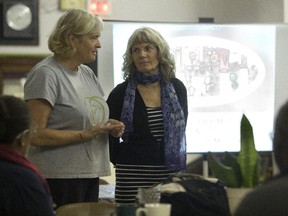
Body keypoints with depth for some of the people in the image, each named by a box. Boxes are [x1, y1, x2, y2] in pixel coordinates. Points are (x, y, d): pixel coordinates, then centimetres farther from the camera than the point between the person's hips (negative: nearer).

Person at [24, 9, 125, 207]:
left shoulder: (88, 73, 15)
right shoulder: (46, 74, -12)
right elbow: (36, 135, -18)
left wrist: (108, 127, 4)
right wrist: (84, 135, -19)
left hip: (90, 174, 8)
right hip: (59, 177, -8)